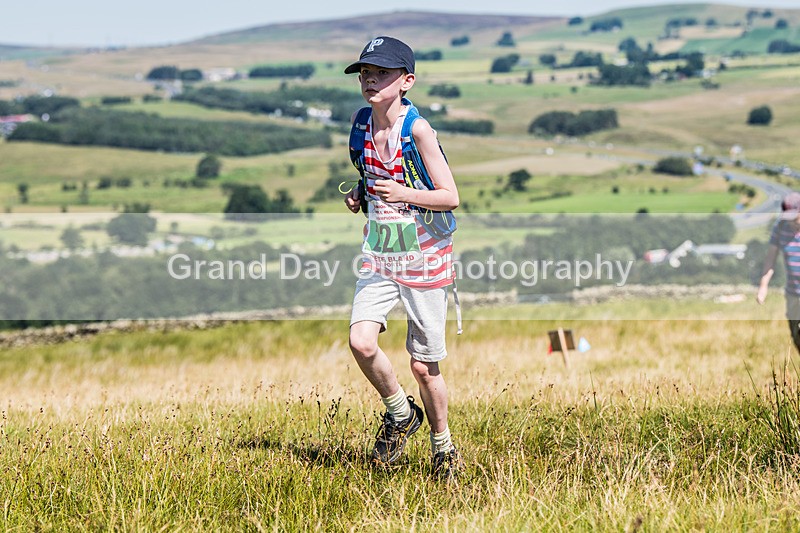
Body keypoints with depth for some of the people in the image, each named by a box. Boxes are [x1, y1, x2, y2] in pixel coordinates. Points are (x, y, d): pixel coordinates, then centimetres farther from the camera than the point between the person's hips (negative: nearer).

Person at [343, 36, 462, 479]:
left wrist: (402, 194, -27)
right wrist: (359, 195, 1)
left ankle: (443, 446, 26)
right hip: (379, 255, 5)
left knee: (423, 366, 2)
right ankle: (400, 414, 10)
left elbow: (451, 197, -14)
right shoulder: (361, 122, 2)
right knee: (361, 342, -17)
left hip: (423, 259, -4)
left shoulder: (418, 129, -16)